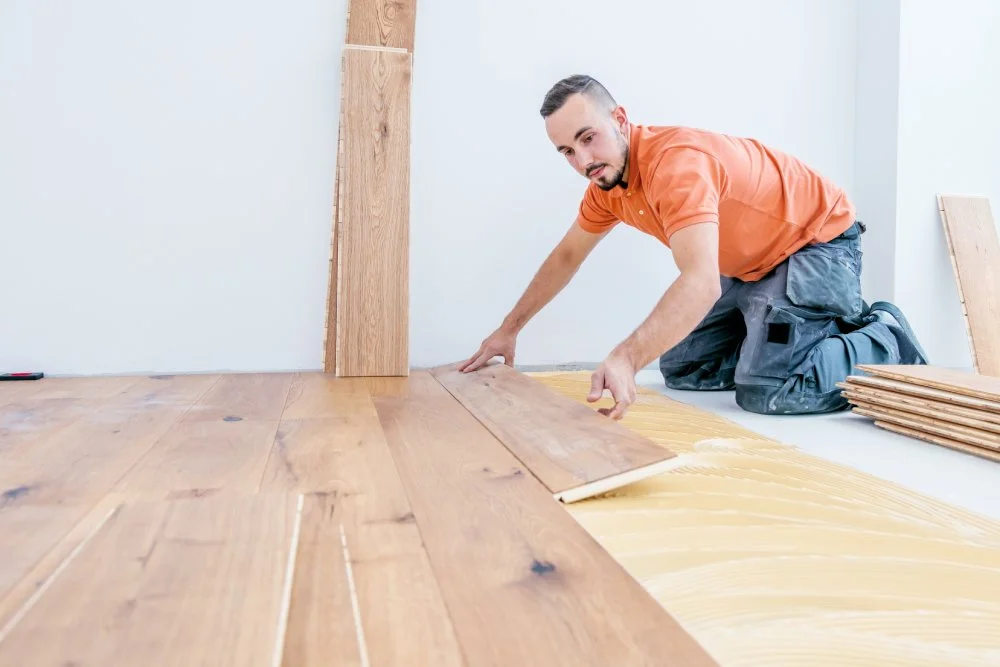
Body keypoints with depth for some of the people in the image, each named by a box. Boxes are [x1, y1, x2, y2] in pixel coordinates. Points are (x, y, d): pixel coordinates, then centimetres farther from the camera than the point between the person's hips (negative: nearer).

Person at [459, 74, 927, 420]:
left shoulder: (676, 160, -33)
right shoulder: (607, 179, -5)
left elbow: (702, 281, -46)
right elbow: (566, 256, 10)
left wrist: (626, 358, -58)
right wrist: (509, 329, 11)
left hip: (819, 241, -9)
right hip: (751, 265, 9)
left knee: (765, 392, -25)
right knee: (681, 369, 7)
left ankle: (886, 340, 2)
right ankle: (833, 331, 18)